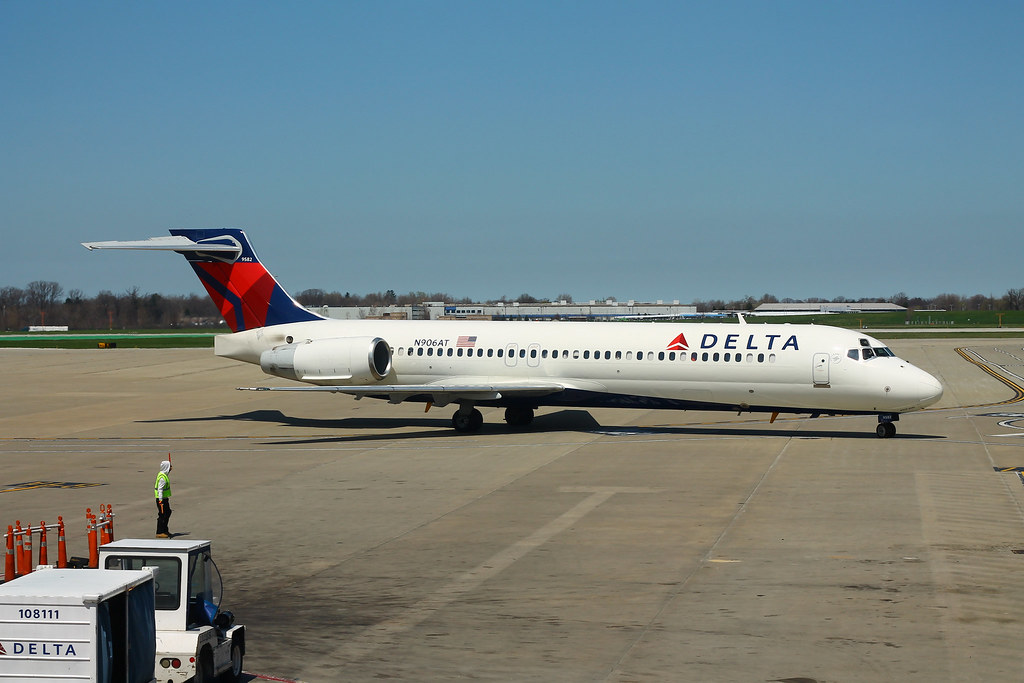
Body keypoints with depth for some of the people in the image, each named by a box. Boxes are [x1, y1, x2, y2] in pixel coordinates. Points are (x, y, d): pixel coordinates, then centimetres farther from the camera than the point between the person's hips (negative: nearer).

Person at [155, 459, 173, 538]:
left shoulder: (164, 474, 11)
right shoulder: (162, 477, -21)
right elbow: (160, 489, -25)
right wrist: (160, 500, -27)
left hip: (165, 498, 11)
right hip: (161, 499, -11)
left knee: (168, 513, 18)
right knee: (162, 515, -6)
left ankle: (165, 530, 28)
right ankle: (159, 533, -1)